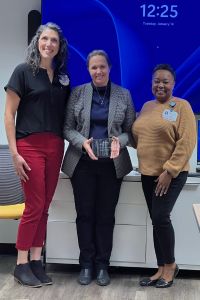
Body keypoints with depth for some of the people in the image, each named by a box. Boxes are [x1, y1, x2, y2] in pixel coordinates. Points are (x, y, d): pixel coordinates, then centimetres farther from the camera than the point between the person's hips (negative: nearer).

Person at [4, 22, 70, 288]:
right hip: (30, 145, -5)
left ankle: (36, 261, 18)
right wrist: (14, 152, -11)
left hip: (55, 146, 5)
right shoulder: (24, 71, -2)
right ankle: (21, 265, 9)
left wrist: (65, 145, 3)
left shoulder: (63, 77, 12)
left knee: (44, 207, 7)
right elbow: (9, 113, -5)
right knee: (35, 206, -4)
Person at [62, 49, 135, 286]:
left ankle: (102, 265, 18)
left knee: (106, 216, 6)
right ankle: (86, 264, 17)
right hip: (82, 163, 0)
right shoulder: (77, 93, 2)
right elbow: (67, 127, 2)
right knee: (85, 214, 5)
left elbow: (131, 130, 5)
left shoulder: (124, 95, 4)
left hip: (112, 164, 0)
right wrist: (82, 142, -16)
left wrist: (119, 141, -16)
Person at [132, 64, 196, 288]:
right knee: (156, 221, 8)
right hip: (148, 173, 6)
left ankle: (170, 265, 11)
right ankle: (162, 269, 18)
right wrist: (145, 165, 4)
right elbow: (138, 136, 19)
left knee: (161, 217, -10)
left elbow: (187, 141, -14)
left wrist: (169, 171, -19)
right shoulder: (146, 106, 12)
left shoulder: (182, 106, -7)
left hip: (171, 174, -6)